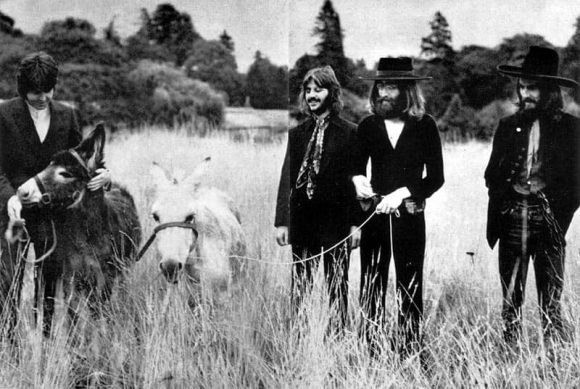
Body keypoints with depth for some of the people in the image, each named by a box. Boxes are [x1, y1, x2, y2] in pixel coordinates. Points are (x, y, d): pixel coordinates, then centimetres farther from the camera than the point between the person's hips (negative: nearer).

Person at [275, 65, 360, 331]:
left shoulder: (349, 133, -2)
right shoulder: (297, 134, 9)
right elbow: (286, 179, 7)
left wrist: (355, 222, -8)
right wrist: (281, 221, 1)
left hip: (335, 219, -3)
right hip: (302, 218, 3)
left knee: (336, 286, 4)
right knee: (300, 286, 7)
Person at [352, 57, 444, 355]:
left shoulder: (424, 126, 0)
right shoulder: (369, 126, 6)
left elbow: (436, 177, -1)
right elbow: (356, 166, 14)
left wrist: (403, 193, -13)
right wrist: (357, 179, -9)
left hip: (410, 217, -2)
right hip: (374, 215, 2)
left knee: (410, 286, 2)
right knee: (371, 285, 2)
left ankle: (409, 350, 10)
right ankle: (370, 350, 8)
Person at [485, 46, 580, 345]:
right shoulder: (508, 126, 11)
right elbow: (492, 177, 12)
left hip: (548, 222, -2)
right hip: (511, 220, 3)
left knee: (551, 303, 0)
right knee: (511, 299, 6)